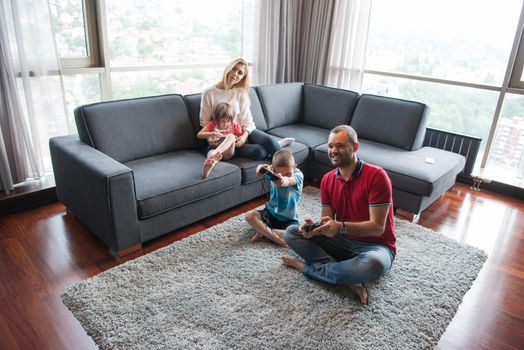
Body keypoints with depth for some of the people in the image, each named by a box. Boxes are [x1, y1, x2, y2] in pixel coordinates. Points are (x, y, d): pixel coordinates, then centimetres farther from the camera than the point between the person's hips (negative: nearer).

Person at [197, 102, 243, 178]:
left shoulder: (235, 126, 12)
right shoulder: (212, 124, 11)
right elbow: (199, 135, 5)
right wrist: (213, 133, -10)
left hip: (227, 151, 0)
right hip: (213, 148, 0)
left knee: (231, 136, -31)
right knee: (211, 152, -39)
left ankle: (213, 156, -53)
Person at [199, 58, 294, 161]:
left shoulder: (241, 92, 3)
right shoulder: (209, 93, -5)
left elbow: (247, 120, -1)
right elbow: (205, 123, -2)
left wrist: (244, 136, -21)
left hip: (243, 131, 3)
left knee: (269, 141, -27)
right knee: (258, 152, -27)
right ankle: (276, 145, 1)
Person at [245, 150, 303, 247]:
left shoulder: (298, 175, -18)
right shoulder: (273, 171, -12)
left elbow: (289, 181, -43)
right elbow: (259, 171, -35)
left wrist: (283, 181, -68)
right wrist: (261, 168, -60)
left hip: (288, 219, -2)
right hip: (270, 212, 2)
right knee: (249, 215, -21)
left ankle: (263, 231, -15)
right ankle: (275, 237, -23)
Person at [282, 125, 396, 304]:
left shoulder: (376, 176, -18)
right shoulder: (327, 180, 0)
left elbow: (377, 227, -22)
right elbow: (327, 222, -1)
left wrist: (341, 227, -36)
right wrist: (313, 228, -24)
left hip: (375, 246, -5)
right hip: (342, 241, 5)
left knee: (373, 264, -41)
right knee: (291, 232, -9)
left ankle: (307, 267, -18)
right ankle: (347, 278, -22)